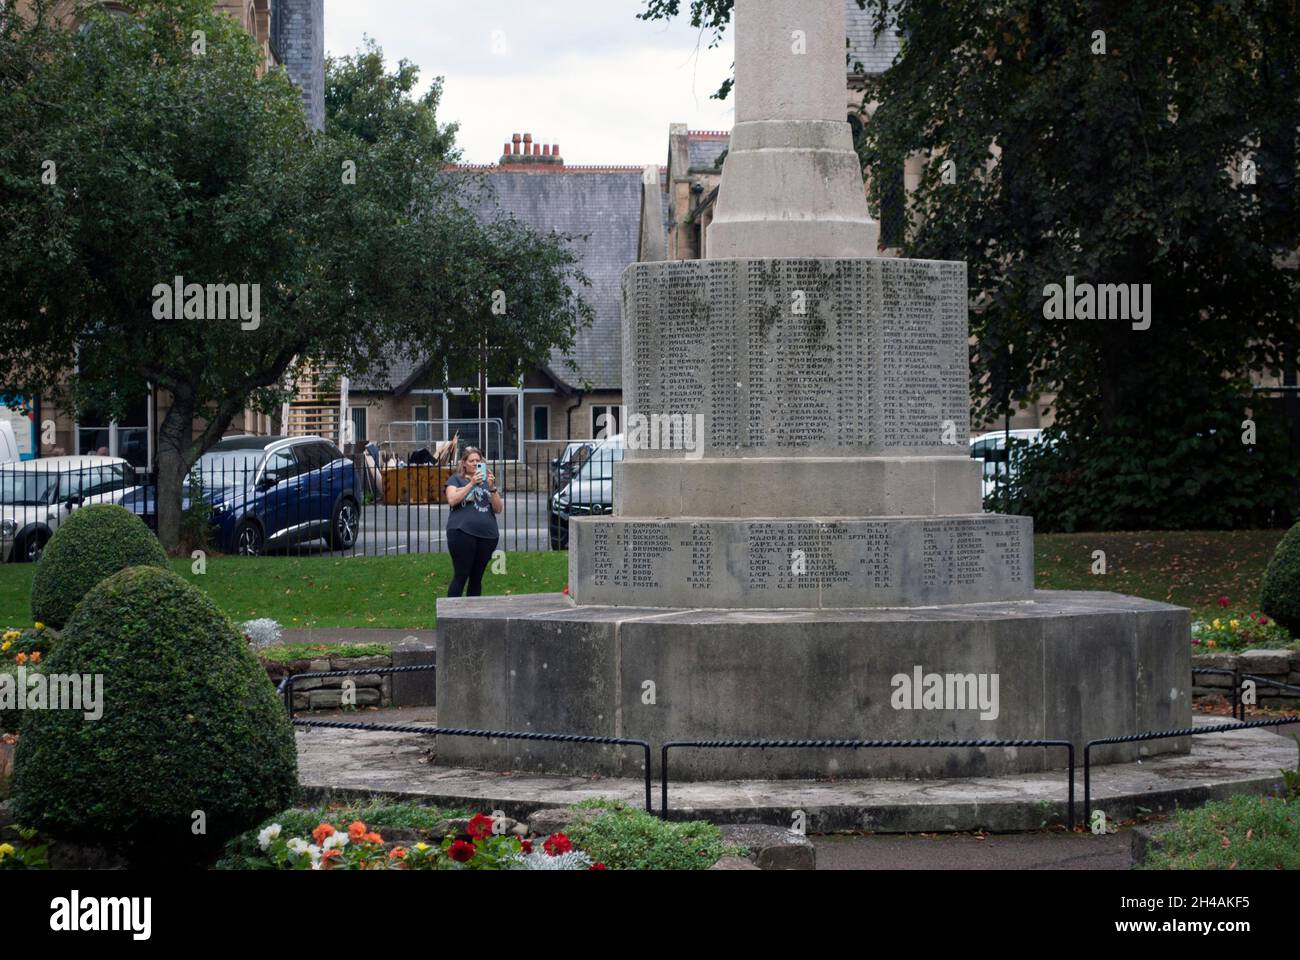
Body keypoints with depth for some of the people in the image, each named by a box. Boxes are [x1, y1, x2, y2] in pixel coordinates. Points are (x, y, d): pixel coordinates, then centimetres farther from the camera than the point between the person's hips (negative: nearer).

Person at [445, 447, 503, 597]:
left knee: (477, 577, 6)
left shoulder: (488, 481, 17)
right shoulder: (456, 479, 8)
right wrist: (471, 484, -14)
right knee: (461, 576, -9)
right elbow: (452, 500, -10)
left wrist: (492, 487, -7)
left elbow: (498, 509, 7)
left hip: (487, 535, 4)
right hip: (462, 533, -4)